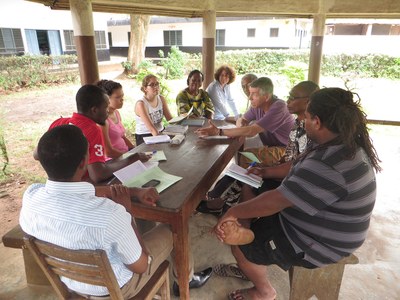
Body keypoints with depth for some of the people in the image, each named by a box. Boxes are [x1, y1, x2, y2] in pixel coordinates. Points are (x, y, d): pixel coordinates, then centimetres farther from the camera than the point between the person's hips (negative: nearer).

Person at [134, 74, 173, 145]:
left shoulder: (161, 99, 3)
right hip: (144, 137, -6)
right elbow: (151, 128, -26)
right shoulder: (141, 104, -18)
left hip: (161, 132, 6)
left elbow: (170, 119, 0)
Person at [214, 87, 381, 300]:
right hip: (315, 221, 9)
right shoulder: (346, 143, -2)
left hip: (317, 244, -9)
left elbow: (275, 201, -32)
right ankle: (251, 267, 33)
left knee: (240, 246, 2)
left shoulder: (328, 166, -36)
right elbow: (299, 170, 12)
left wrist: (234, 212, -20)